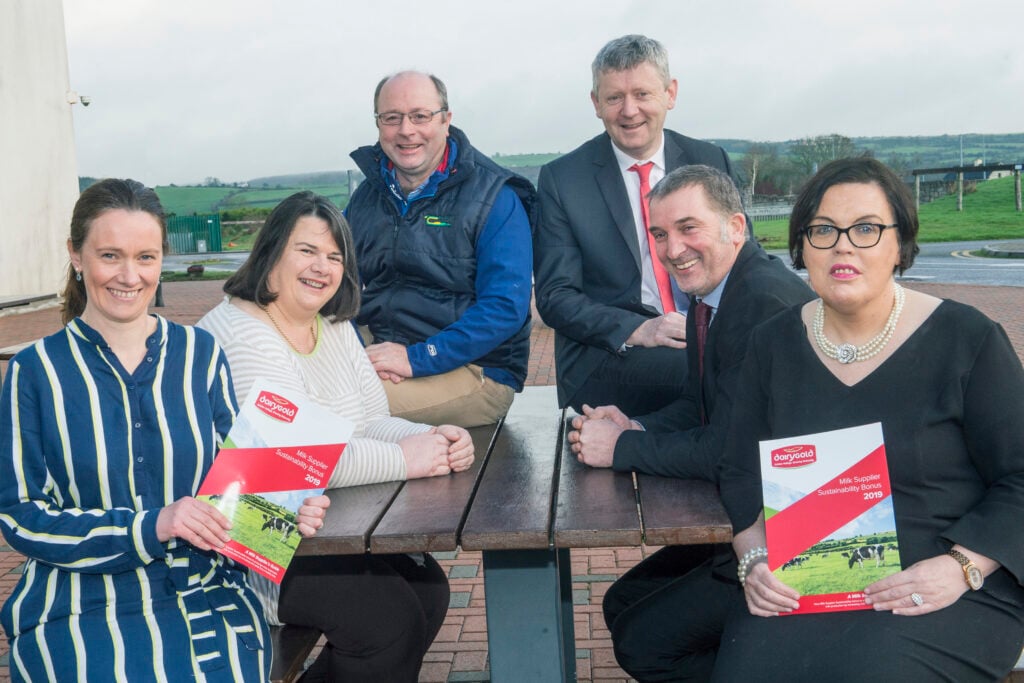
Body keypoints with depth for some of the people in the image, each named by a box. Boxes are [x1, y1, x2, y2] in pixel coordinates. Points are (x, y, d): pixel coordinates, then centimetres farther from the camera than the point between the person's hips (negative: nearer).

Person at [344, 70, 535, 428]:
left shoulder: (494, 198, -6)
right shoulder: (367, 197, 12)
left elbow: (505, 307, -15)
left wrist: (416, 358, -20)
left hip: (477, 374, -5)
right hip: (384, 362, 5)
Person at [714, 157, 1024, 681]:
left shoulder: (967, 340, -5)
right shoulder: (773, 344, 6)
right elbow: (743, 472, 8)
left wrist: (961, 567, -17)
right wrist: (755, 559, -9)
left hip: (950, 593, -2)